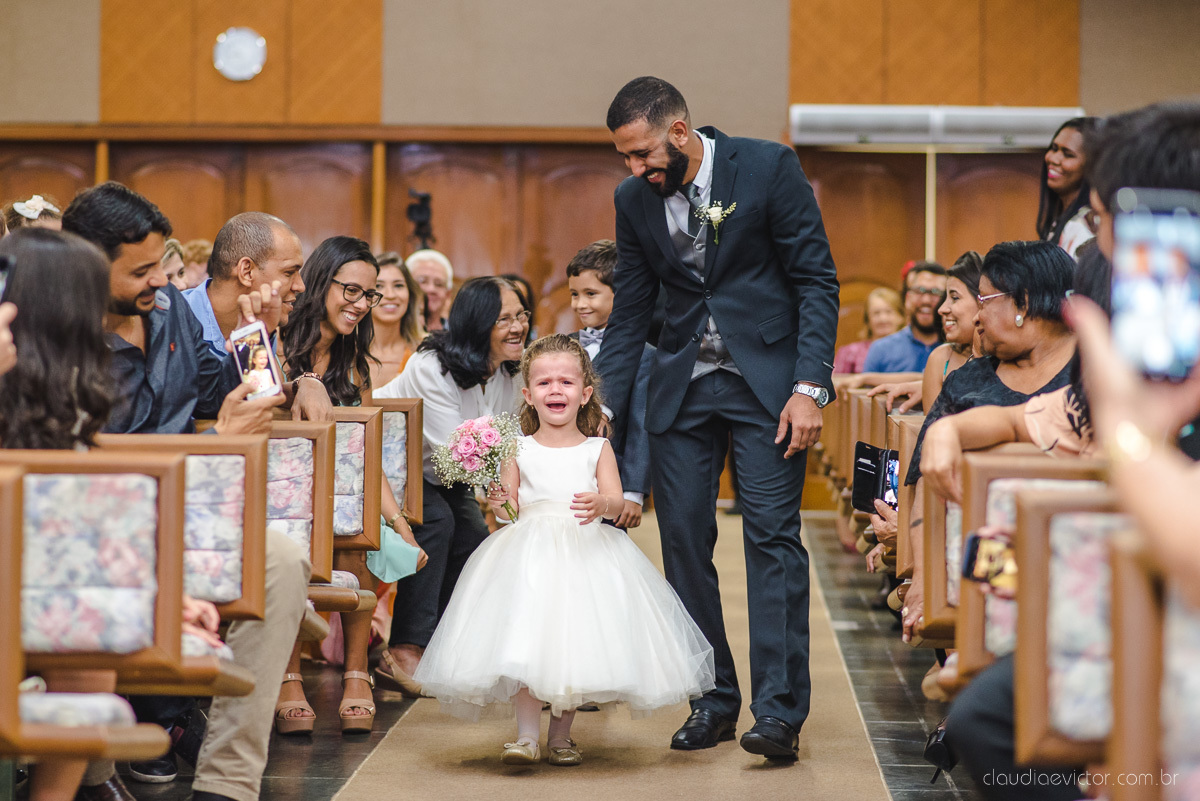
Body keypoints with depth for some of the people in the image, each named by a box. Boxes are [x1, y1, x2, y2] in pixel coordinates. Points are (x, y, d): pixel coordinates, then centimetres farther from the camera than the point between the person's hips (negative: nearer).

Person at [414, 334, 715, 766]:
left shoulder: (597, 449, 6)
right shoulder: (518, 449, 7)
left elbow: (615, 502, -4)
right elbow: (509, 503, 5)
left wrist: (600, 504, -26)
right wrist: (498, 501, -17)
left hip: (585, 551, 0)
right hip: (528, 552, 0)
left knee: (576, 641, 0)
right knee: (523, 640, -12)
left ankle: (561, 734, 15)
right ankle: (527, 735, -7)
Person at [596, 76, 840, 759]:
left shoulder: (769, 167, -10)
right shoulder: (634, 199, 4)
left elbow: (818, 281, -8)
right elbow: (631, 311, 12)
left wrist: (810, 387, -16)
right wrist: (604, 408, 5)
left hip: (767, 379, -4)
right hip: (683, 386, 5)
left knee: (773, 536, -10)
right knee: (684, 541, 2)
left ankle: (780, 711, -9)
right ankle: (713, 701, 12)